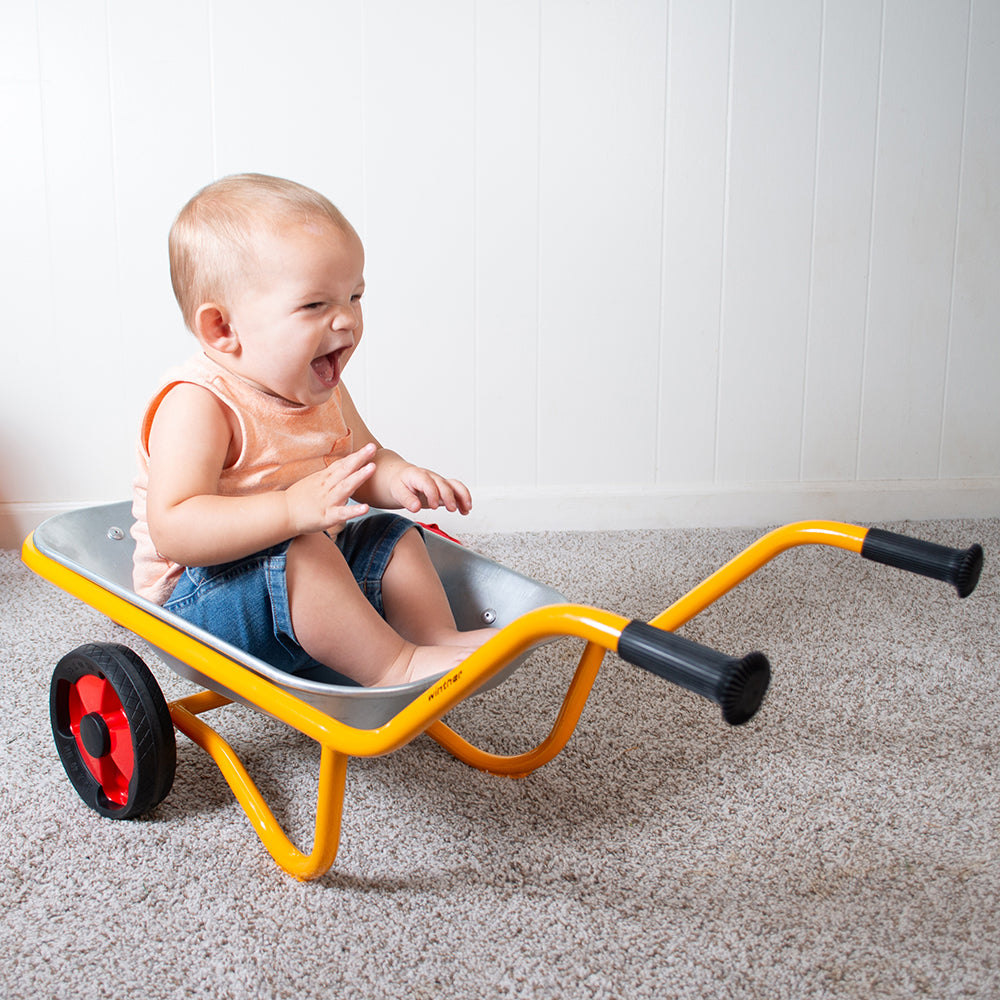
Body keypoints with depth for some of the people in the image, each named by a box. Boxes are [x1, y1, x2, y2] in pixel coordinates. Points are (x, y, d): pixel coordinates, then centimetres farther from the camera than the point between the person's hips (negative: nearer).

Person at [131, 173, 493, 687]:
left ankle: (443, 639, -8)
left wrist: (398, 479, -12)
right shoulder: (195, 406, -25)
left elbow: (363, 459, 14)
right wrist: (293, 509, -45)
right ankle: (395, 667, -25)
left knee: (394, 537, 2)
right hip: (201, 596, -8)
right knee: (299, 554, -33)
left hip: (306, 573, 9)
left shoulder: (321, 391, 3)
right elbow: (173, 530, -34)